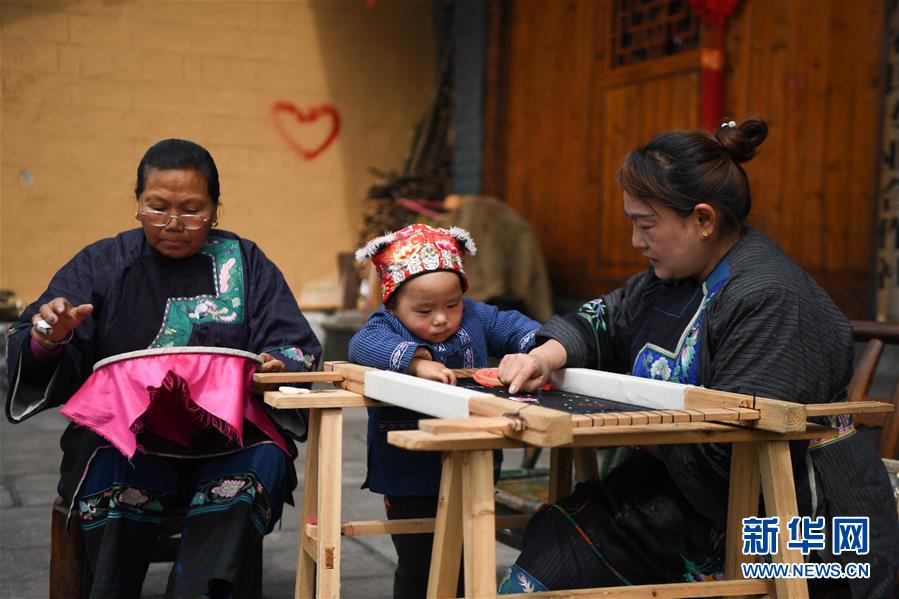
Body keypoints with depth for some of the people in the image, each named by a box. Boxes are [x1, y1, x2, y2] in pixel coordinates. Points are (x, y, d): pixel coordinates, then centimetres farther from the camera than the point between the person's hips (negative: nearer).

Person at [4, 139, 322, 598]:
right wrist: (47, 340, -20)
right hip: (122, 437, 0)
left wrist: (277, 367, -19)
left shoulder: (246, 264, 11)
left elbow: (298, 350, 6)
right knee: (113, 467, -32)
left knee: (265, 459, -30)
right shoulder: (101, 264, 11)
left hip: (229, 436, 0)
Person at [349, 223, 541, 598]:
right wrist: (415, 360, -49)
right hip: (411, 480, -5)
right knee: (417, 567, 8)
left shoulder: (475, 318, 2)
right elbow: (364, 344, -33)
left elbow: (512, 326, 6)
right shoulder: (387, 326, -14)